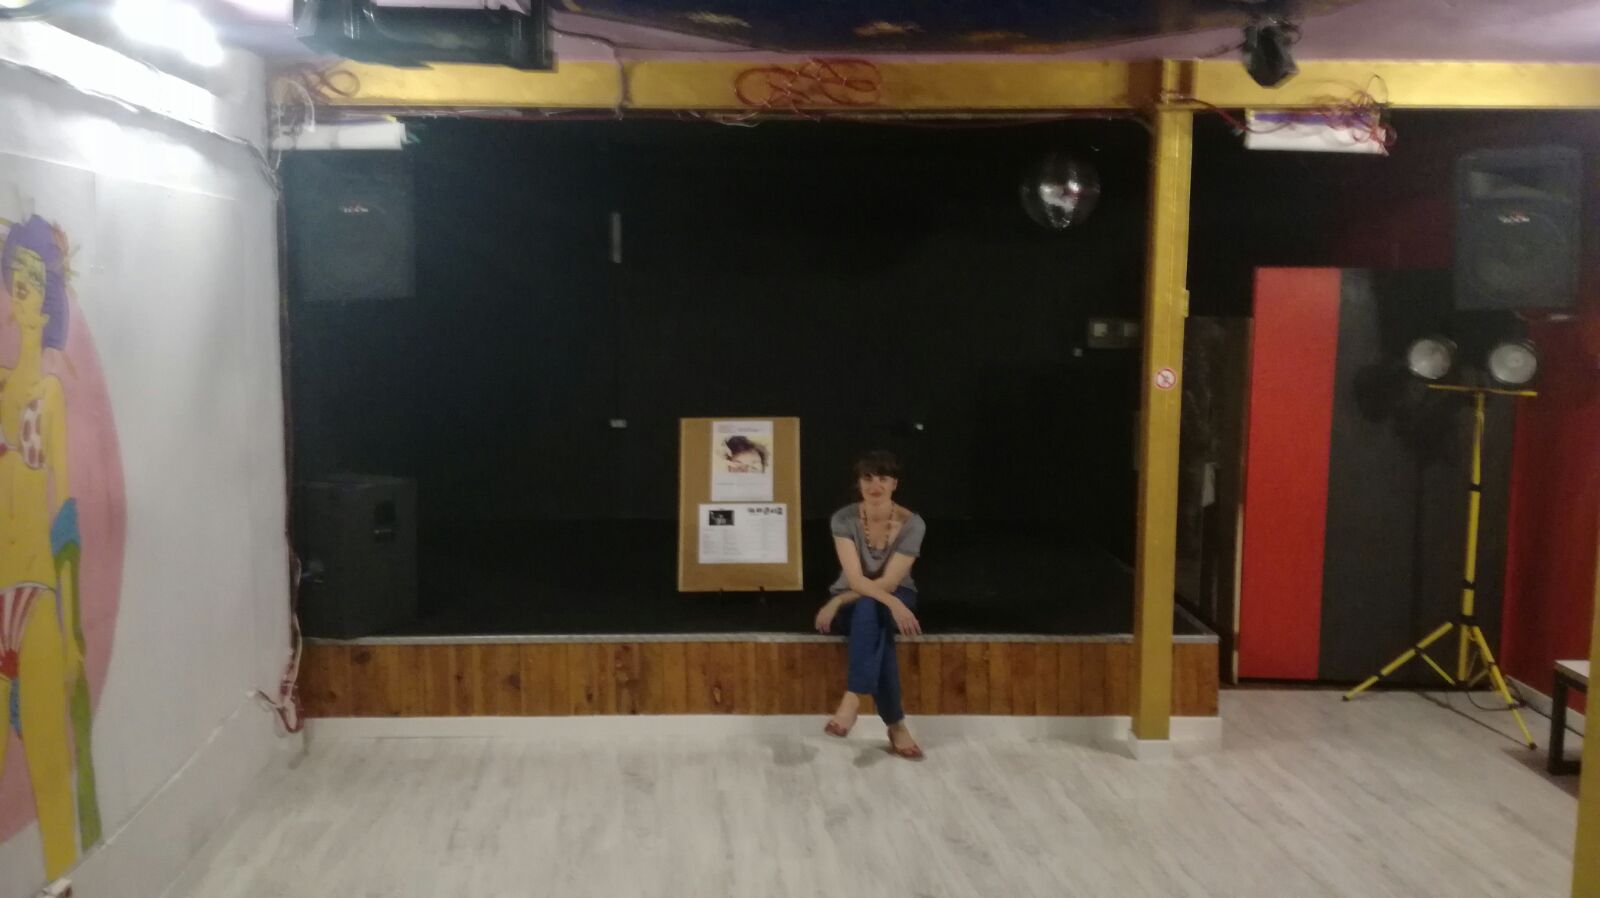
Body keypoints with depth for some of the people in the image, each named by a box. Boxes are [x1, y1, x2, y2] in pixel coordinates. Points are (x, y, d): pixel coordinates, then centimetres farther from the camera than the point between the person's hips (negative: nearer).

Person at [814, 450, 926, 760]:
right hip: (852, 600, 1)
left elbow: (888, 583, -19)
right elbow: (854, 579, -23)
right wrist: (892, 604, -41)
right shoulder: (844, 519, -14)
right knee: (872, 619, -37)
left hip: (896, 597, 0)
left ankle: (852, 700, -45)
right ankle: (896, 726, -35)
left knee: (868, 610, -39)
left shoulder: (912, 524, -16)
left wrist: (837, 602, -23)